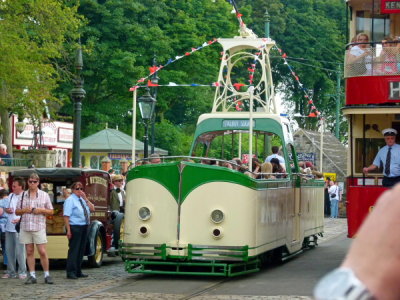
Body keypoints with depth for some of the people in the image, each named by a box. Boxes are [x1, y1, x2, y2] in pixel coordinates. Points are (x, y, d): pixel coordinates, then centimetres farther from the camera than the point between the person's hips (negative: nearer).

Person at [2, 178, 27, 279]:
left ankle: (22, 272, 4)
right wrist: (7, 210, 0)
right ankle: (11, 272, 19)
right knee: (9, 250, 10)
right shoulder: (11, 196, 15)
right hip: (9, 227, 7)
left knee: (20, 251, -5)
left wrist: (20, 219, -26)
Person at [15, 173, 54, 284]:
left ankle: (47, 275, 2)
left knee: (42, 252, -7)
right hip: (25, 227, 2)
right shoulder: (23, 195, 11)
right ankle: (32, 275, 9)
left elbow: (51, 211, 9)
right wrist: (24, 210, -7)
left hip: (39, 227, -2)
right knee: (29, 252, 4)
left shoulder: (44, 195, 7)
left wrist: (42, 210, -9)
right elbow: (17, 211, 14)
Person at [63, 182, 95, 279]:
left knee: (81, 249, 11)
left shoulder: (83, 199, 14)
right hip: (75, 227, -8)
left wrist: (85, 199, -4)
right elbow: (66, 216, -14)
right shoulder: (70, 200, -7)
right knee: (73, 249, -7)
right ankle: (71, 272, -4)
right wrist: (68, 230, -20)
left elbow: (92, 209, 7)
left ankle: (78, 271, 19)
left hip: (84, 227, 8)